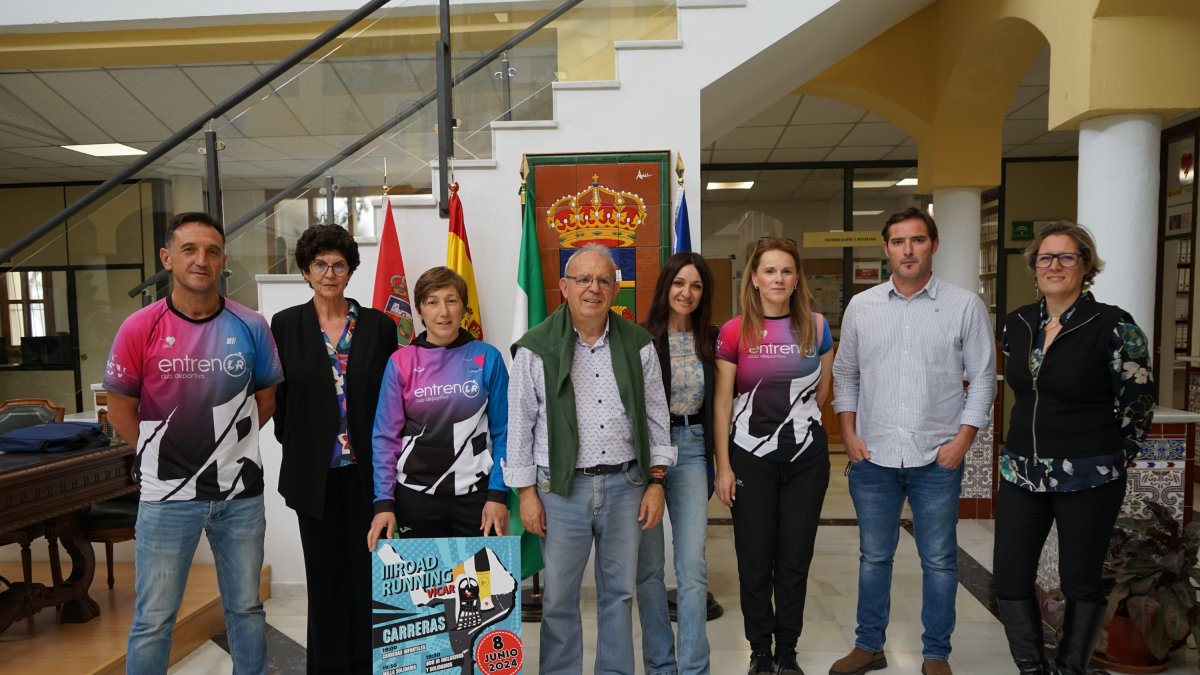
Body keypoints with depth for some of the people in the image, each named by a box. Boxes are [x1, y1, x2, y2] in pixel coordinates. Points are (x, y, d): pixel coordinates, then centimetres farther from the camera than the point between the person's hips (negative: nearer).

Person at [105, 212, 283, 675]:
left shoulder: (251, 327, -4)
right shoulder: (139, 329, -8)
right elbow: (120, 411, 2)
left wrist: (226, 442, 5)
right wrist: (164, 457, 1)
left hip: (241, 493, 2)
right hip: (167, 496, -1)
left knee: (246, 609, 17)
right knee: (153, 621, 11)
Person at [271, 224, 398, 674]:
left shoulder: (379, 325, 1)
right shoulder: (285, 325, 2)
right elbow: (278, 397, 5)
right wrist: (296, 450, 3)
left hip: (367, 470, 0)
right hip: (315, 473, 0)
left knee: (369, 573, 7)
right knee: (325, 577, 9)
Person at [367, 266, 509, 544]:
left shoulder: (487, 358, -2)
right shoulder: (400, 363, -1)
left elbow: (502, 432, 0)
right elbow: (386, 436, 0)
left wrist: (498, 494, -5)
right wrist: (384, 501, -6)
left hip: (475, 493, 0)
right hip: (416, 495, 1)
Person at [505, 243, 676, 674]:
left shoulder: (638, 344, 3)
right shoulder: (537, 348, -5)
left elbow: (657, 416, 7)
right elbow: (521, 424, -2)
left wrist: (657, 481, 3)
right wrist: (527, 492, -3)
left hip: (625, 484, 2)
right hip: (561, 486, -2)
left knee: (619, 591, 14)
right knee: (559, 596, 9)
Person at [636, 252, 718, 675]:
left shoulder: (711, 339, 6)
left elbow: (716, 401, 12)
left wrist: (718, 458, 8)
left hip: (692, 449, 2)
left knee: (693, 568, -1)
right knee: (649, 565, 8)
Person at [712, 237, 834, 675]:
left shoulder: (816, 327, 0)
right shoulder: (735, 331, -7)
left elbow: (822, 391, 12)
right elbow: (722, 403, -6)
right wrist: (724, 466, -8)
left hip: (806, 455, 2)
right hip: (750, 457, -2)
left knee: (795, 559, 11)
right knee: (755, 561, 7)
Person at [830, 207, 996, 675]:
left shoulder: (965, 306, -1)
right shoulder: (861, 307, 4)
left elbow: (982, 379, 0)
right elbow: (845, 375, 10)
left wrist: (962, 441, -7)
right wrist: (849, 434, 1)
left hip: (937, 460, -1)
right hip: (873, 458, 2)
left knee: (939, 561, 9)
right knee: (874, 557, 13)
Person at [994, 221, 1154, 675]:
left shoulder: (1114, 327, -11)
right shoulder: (1017, 324, 5)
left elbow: (1138, 407, -3)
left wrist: (1105, 459, 5)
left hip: (1087, 480, -5)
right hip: (1022, 473, 5)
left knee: (1081, 583, 10)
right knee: (1010, 581, 6)